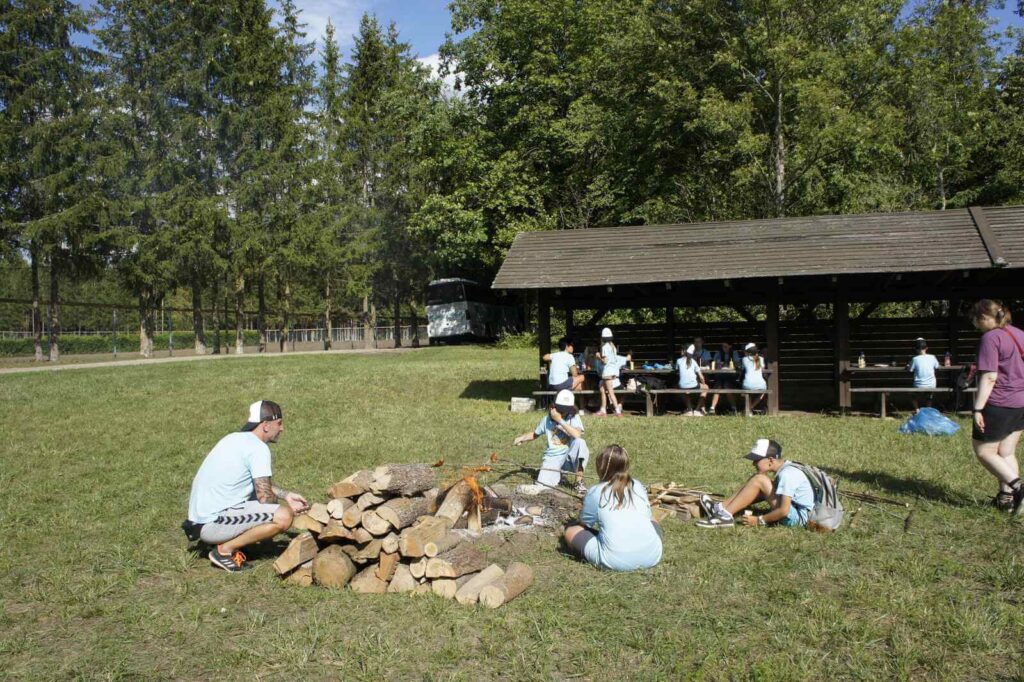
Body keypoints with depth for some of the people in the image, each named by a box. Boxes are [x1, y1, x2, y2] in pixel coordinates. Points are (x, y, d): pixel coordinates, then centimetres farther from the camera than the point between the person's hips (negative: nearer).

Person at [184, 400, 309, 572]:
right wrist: (284, 505, 6)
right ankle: (225, 550, -7)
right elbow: (265, 496, -15)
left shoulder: (235, 438, 14)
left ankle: (225, 541, 11)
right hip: (212, 523, -10)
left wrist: (286, 495, 19)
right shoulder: (258, 448, -14)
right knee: (284, 516, -19)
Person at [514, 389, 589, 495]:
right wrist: (522, 438, 1)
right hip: (552, 458, -1)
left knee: (580, 442, -33)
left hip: (569, 457, 1)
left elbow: (577, 435, -26)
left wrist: (560, 420, -23)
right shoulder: (547, 419, 3)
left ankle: (579, 482, -19)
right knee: (545, 484, -29)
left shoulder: (574, 417, -6)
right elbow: (535, 434, 20)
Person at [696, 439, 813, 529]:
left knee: (759, 480, -19)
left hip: (797, 517, -10)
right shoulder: (785, 468, 6)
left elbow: (784, 511, -26)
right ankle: (720, 507, 2)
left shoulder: (786, 475, -22)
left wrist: (758, 520, -16)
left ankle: (726, 515, -17)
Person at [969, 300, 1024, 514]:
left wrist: (978, 408, -19)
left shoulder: (990, 338, -15)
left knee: (984, 451, 3)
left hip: (998, 405, -8)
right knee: (1007, 453, 15)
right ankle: (1007, 497, 15)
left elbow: (990, 377, -21)